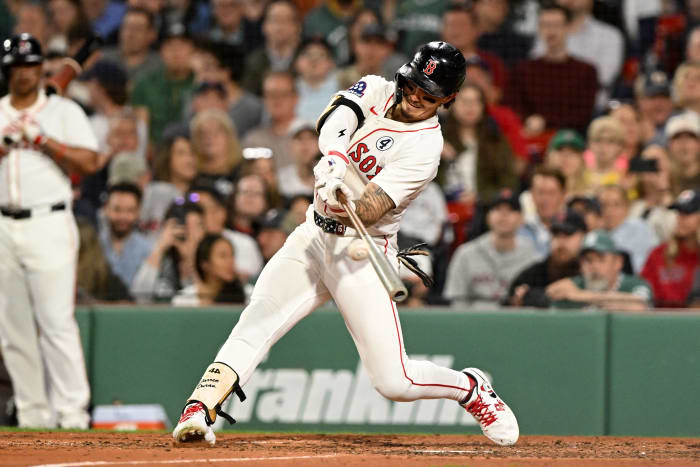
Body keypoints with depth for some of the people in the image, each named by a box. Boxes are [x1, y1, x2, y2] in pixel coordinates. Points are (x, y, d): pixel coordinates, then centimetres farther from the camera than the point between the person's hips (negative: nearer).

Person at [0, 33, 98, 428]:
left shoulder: (65, 111, 6)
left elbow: (89, 162, -5)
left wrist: (42, 140, -11)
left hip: (49, 225, -4)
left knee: (57, 322, -12)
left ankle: (73, 413, -13)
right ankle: (33, 416, 9)